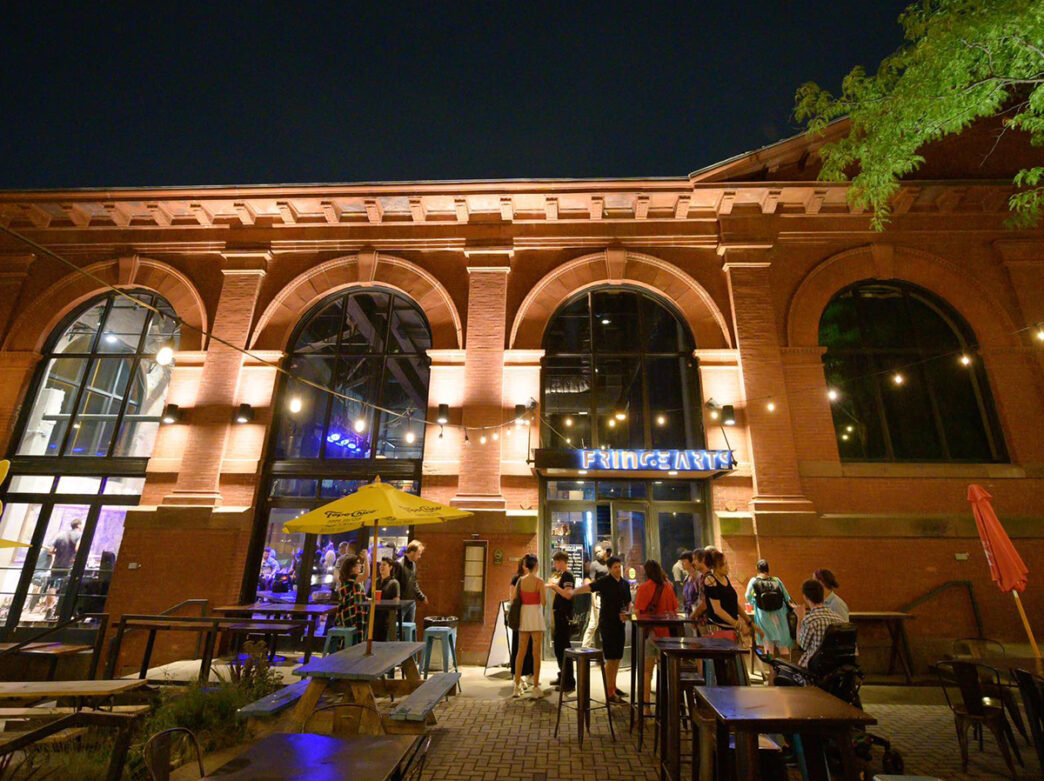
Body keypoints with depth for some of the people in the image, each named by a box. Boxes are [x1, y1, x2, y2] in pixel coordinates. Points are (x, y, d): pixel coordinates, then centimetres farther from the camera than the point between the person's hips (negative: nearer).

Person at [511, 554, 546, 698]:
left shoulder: (520, 580, 1)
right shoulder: (539, 581, -11)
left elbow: (513, 598, 3)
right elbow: (544, 602, -12)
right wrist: (544, 590, 6)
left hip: (523, 616, 4)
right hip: (535, 616, -4)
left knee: (521, 652, 13)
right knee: (536, 654, 4)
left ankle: (517, 686, 19)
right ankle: (535, 688, 8)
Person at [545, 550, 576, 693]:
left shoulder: (567, 575, -15)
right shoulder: (562, 575, 15)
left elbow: (568, 594, -27)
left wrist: (554, 585, -26)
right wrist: (553, 586, 12)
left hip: (564, 616, -10)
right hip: (560, 615, 10)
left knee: (563, 648, -6)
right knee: (558, 646, 18)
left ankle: (569, 682, 0)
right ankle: (562, 677, 30)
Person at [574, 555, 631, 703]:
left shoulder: (625, 583, 9)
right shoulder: (604, 581, -10)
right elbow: (588, 587, -25)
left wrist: (626, 612, 0)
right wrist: (573, 591, -41)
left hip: (619, 623, 6)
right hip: (607, 623, -6)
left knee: (617, 657, 15)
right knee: (611, 658, -4)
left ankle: (613, 686, 31)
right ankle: (609, 693, 5)